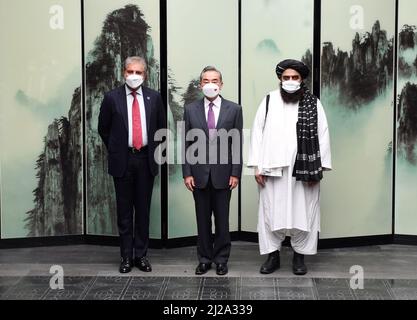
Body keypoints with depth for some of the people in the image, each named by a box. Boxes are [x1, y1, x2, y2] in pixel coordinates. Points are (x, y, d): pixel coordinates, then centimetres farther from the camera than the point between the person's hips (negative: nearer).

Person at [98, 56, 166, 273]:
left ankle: (141, 255, 19)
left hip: (146, 160, 1)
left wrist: (154, 150, 9)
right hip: (122, 161, -1)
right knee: (124, 211, 6)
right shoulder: (112, 98, -2)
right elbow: (103, 128, 7)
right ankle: (126, 257, 15)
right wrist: (115, 150, 7)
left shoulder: (154, 97, 3)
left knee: (143, 209, 8)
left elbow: (161, 126, 14)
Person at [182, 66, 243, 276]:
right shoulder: (190, 109, 4)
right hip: (199, 174, 1)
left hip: (223, 174, -1)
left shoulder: (234, 109, 1)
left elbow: (237, 144, 0)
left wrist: (235, 173, -5)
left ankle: (221, 260, 19)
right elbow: (186, 143, 3)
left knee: (222, 219, 7)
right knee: (202, 219, 9)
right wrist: (187, 173, -2)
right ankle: (204, 259, 21)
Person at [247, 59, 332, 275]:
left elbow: (322, 135, 0)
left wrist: (318, 168, -7)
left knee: (303, 212, 5)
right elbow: (257, 132, 3)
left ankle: (299, 255, 19)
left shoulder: (313, 103, 2)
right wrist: (257, 166, -2)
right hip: (272, 168, 1)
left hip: (304, 168, 0)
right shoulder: (269, 101, 4)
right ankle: (272, 254, 18)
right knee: (271, 212, 5)